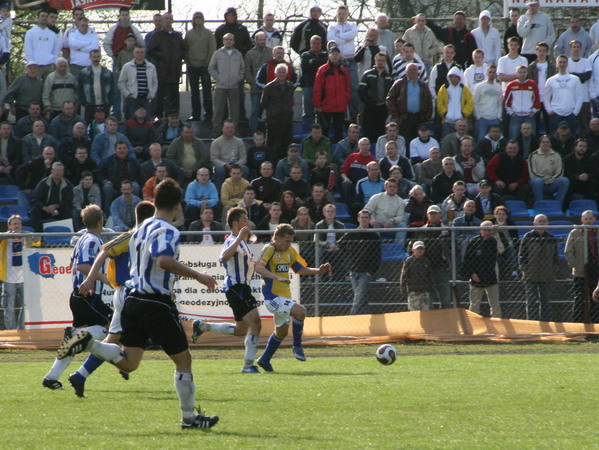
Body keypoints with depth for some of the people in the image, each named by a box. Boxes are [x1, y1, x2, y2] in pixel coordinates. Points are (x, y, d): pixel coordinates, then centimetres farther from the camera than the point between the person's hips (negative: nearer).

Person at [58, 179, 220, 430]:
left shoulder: (140, 229, 14)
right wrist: (198, 277, -27)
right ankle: (189, 418, 9)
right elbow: (164, 260, -32)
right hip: (157, 304, -8)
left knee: (128, 362, 6)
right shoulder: (168, 231, -14)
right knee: (183, 359, 5)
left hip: (134, 299, 8)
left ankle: (88, 343, -13)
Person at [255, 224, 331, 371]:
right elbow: (259, 268, -31)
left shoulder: (290, 251, 10)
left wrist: (318, 270, 6)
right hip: (273, 297, -9)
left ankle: (264, 359, 35)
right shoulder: (269, 249, -15)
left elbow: (301, 269, 23)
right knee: (300, 311, -27)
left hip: (284, 297, 9)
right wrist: (277, 277, -44)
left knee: (281, 331, 20)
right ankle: (297, 346, -12)